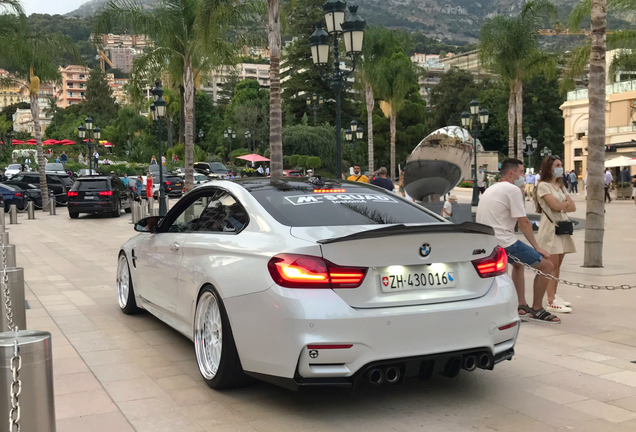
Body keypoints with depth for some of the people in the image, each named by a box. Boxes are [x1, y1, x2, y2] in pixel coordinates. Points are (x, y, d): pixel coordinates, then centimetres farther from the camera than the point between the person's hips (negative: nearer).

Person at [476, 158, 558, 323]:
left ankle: (522, 307, 27)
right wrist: (537, 247, -4)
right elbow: (523, 223, -10)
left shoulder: (491, 189, 20)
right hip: (503, 242, -10)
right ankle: (536, 310, 7)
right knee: (546, 265, -3)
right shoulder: (513, 189, -8)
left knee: (518, 263, 34)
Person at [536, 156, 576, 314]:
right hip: (550, 227, -7)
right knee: (552, 265, -11)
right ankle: (551, 302, -12)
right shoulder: (543, 186, -6)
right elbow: (555, 205, -17)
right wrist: (566, 204, 2)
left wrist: (562, 206, -9)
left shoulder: (560, 186, 18)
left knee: (557, 265, 9)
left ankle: (554, 296, 17)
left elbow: (573, 207, 10)